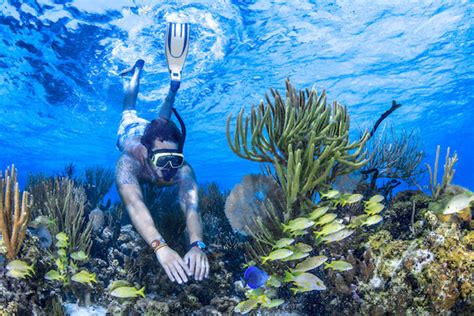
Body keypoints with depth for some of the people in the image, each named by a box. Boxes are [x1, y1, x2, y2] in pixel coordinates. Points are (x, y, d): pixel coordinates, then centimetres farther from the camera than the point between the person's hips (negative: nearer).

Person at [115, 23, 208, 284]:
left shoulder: (182, 170, -47)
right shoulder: (128, 163, -52)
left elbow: (191, 207, -61)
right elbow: (134, 204, -67)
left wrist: (197, 245, -80)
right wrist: (160, 246, -83)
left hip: (159, 136, 0)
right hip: (131, 132, 0)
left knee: (162, 120, 34)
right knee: (129, 112, 32)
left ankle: (174, 79, 44)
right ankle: (138, 70, 51)